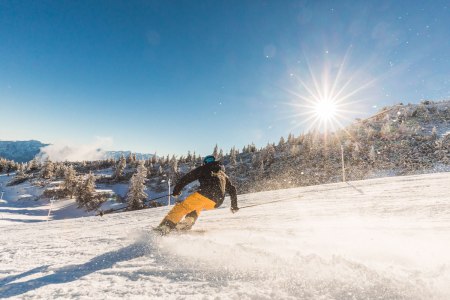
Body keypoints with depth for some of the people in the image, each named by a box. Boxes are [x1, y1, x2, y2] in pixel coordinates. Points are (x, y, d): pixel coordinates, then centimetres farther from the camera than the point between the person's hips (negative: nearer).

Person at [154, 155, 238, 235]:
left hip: (205, 194, -5)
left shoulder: (203, 168, 22)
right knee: (197, 206, 31)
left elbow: (187, 178, 14)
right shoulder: (224, 175, 34)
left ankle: (166, 226, -14)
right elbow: (232, 190, 32)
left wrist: (176, 190, 22)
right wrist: (234, 206, 39)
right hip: (216, 202, 5)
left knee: (182, 207, 3)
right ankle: (189, 221, 11)